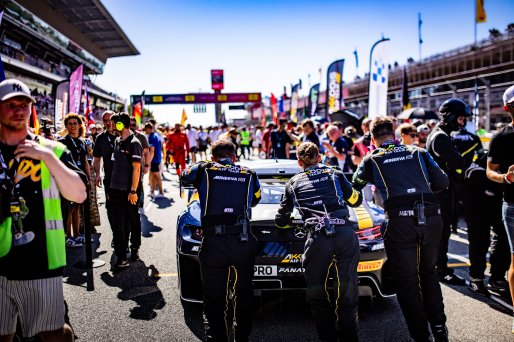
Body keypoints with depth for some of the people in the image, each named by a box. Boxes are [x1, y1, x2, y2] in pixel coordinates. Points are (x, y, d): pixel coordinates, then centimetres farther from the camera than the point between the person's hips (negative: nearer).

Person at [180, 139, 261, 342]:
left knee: (214, 297, 9)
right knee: (244, 293, 21)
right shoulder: (249, 174, 11)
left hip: (213, 243, -2)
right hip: (243, 241, 2)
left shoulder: (203, 170, 6)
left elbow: (184, 178, 27)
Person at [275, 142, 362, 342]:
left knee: (316, 293, 13)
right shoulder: (334, 173, 20)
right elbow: (356, 201, 30)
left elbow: (280, 221, 27)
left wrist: (293, 222, 49)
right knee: (347, 293, 9)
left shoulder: (294, 183, 20)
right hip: (346, 234, 2)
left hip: (318, 238, -1)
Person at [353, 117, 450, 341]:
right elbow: (442, 182, 14)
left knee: (407, 282, 8)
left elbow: (356, 184, 28)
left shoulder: (372, 160, 11)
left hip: (400, 222, -3)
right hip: (431, 217, 4)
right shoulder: (418, 153, 16)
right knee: (428, 273, 23)